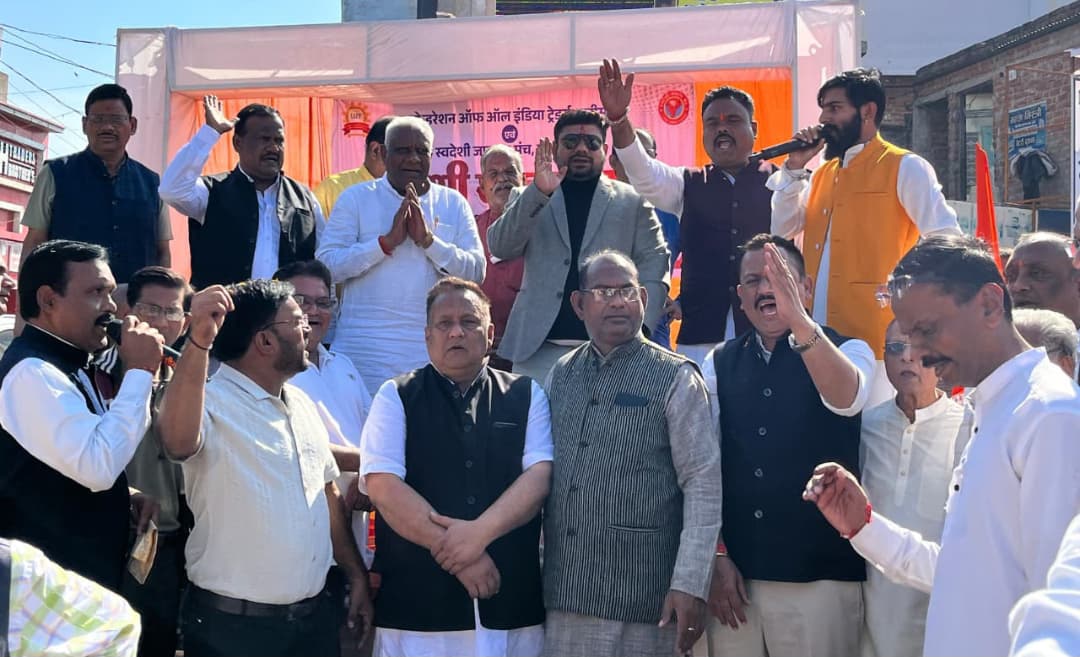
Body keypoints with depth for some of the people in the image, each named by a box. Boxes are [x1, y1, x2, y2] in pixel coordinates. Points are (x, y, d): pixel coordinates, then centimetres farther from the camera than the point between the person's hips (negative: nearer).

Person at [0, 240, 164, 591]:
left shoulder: (66, 364, 13)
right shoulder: (32, 372, -20)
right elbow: (98, 466, -31)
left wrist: (125, 495, 6)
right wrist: (139, 370, -24)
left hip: (86, 571, 10)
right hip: (51, 581, -10)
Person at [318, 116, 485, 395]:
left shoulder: (454, 203, 10)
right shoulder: (355, 198, 5)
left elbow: (476, 272, 1)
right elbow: (326, 265, -5)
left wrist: (428, 240, -12)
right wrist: (387, 241, -14)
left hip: (433, 351, 2)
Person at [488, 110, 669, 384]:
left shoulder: (633, 201, 11)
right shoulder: (528, 198, 14)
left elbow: (653, 265, 4)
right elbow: (500, 247, -1)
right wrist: (539, 192, -13)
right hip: (537, 348, 1)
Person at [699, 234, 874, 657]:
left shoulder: (846, 351, 0)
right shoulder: (719, 364, 7)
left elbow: (846, 398, -24)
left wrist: (799, 321, -38)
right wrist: (716, 556, -2)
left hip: (820, 575, -2)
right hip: (734, 572, 2)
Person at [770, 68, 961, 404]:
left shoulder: (905, 167, -4)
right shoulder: (822, 173, 17)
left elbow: (946, 241, -6)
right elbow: (782, 228, 12)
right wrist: (794, 167, 4)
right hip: (819, 338, 7)